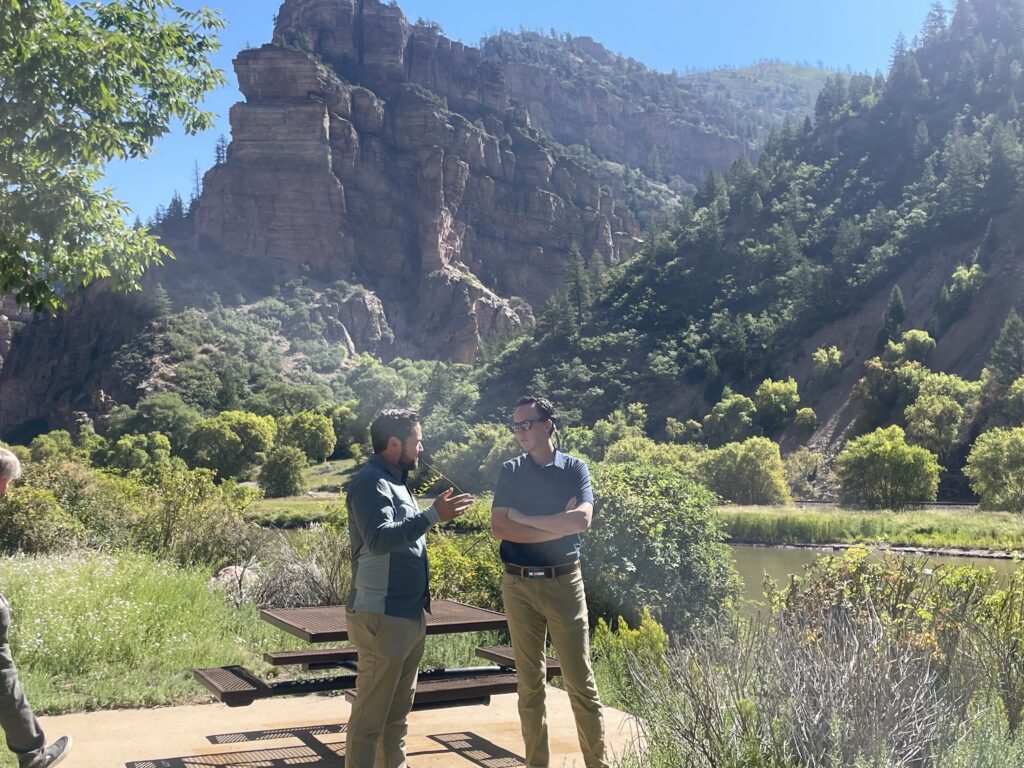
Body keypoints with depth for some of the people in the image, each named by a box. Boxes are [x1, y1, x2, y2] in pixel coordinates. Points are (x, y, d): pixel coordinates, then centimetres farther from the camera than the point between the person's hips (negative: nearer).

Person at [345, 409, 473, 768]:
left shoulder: (395, 481, 16)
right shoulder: (371, 483, -14)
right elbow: (378, 540, -30)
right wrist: (432, 516, -33)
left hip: (410, 615, 10)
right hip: (381, 618, -10)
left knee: (398, 711, 16)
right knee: (370, 716, -5)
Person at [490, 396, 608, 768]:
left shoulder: (574, 468, 1)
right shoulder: (510, 471, 5)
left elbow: (582, 519, -16)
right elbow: (498, 528, -7)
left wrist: (524, 519, -11)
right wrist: (556, 526, -12)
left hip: (563, 582, -2)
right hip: (519, 585, 2)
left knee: (580, 680, 1)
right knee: (529, 681, 8)